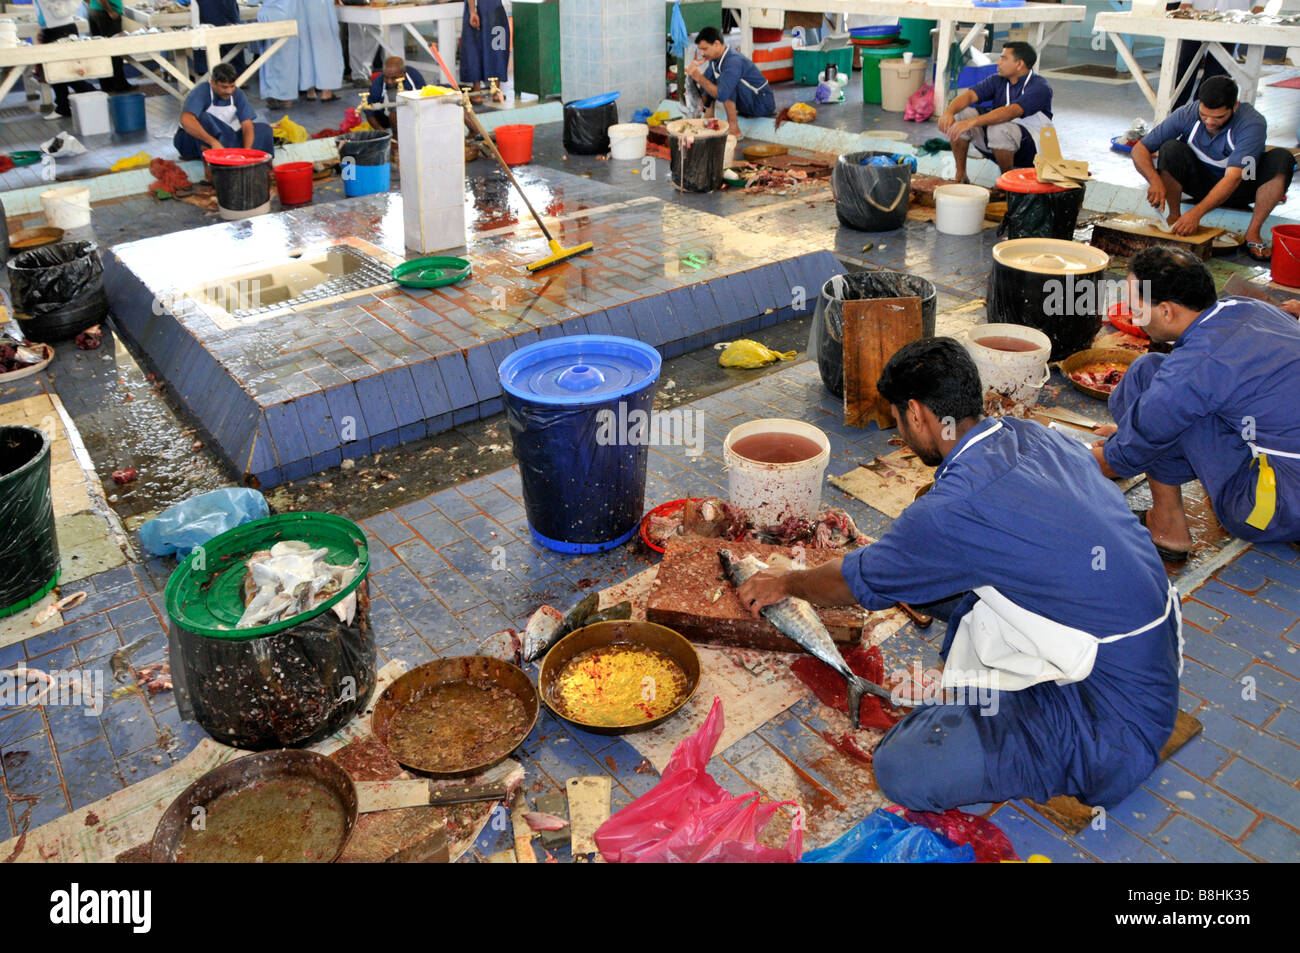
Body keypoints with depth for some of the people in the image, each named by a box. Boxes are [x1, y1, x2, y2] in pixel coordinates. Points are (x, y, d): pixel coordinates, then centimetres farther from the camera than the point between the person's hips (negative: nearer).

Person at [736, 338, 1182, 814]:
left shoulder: (956, 508, -22)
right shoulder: (1037, 435, 1)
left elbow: (857, 583, -3)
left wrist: (785, 583, 17)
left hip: (1118, 716, -8)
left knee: (902, 769, -18)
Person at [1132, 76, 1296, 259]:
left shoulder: (1253, 123, -28)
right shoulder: (1186, 115, -20)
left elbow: (1233, 178, -37)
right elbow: (1139, 150, -19)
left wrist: (1197, 212, -50)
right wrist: (1155, 180, -38)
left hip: (1242, 185, -1)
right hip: (1201, 182, 1)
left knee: (1282, 159, -30)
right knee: (1171, 149, -27)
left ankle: (1253, 233, -22)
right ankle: (1174, 218, -13)